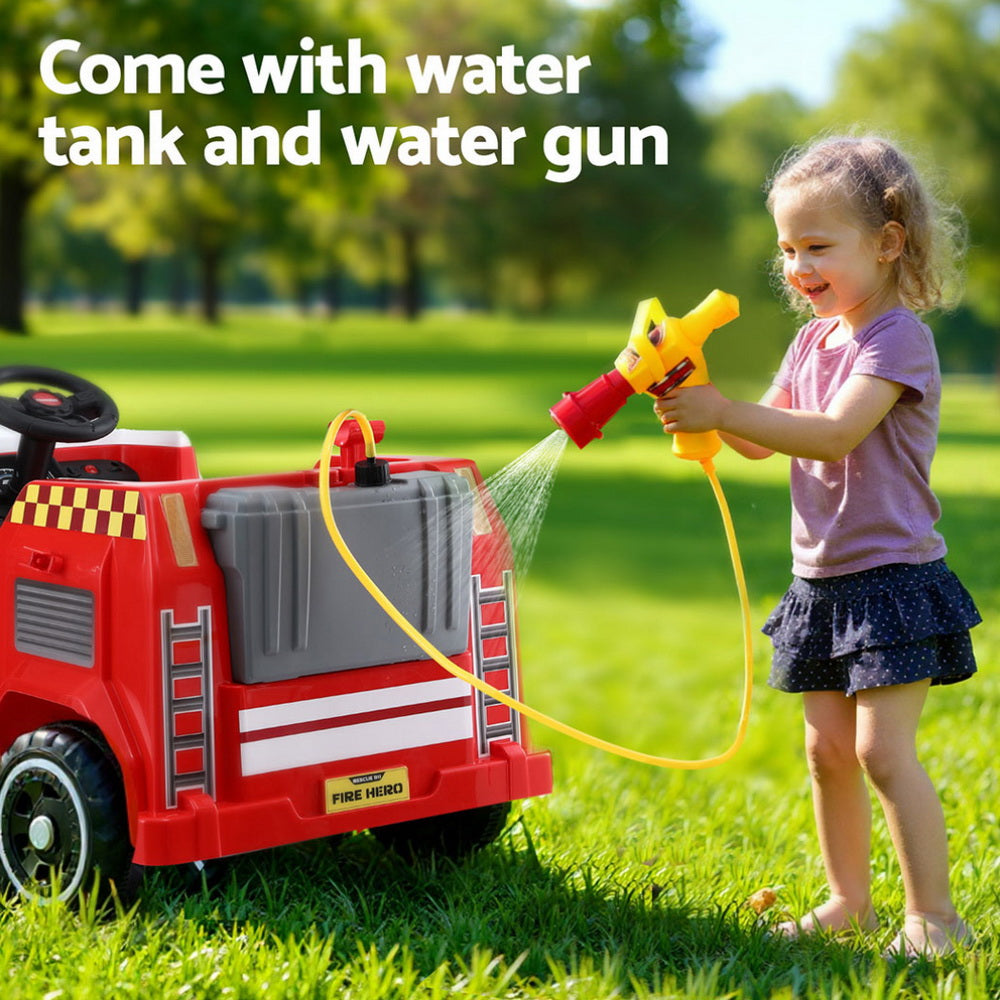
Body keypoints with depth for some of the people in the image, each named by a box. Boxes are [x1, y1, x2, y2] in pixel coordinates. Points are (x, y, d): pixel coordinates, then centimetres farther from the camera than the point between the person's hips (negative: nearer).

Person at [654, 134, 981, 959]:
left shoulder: (899, 337, -14)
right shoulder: (811, 342, 12)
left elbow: (835, 433, -26)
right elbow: (761, 441, 13)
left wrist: (723, 411, -29)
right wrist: (697, 397, -3)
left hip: (892, 577, -8)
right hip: (821, 583, 8)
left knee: (883, 749, -11)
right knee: (828, 749, 12)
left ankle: (933, 915, -3)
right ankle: (850, 901, 24)